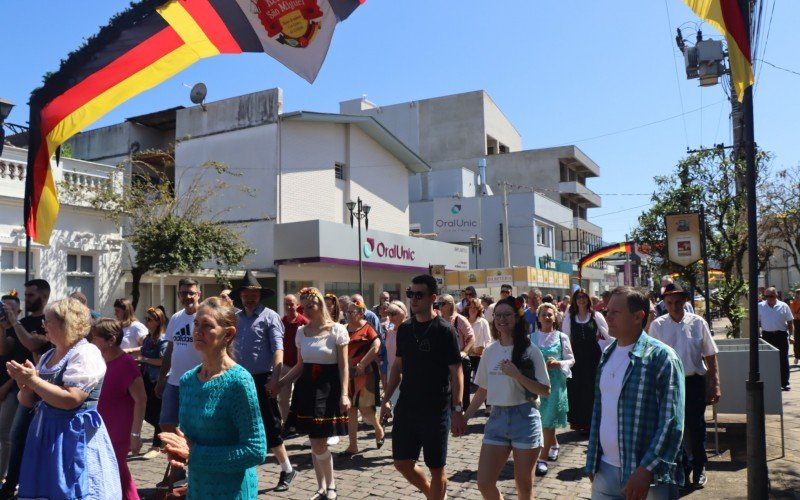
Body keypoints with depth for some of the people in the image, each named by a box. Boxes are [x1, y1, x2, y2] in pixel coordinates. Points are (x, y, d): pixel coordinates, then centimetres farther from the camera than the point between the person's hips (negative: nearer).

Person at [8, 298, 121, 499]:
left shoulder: (86, 353, -13)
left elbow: (70, 400, -23)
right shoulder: (48, 356, 12)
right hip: (46, 433, 8)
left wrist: (33, 380, -17)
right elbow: (28, 402, 15)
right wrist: (25, 383, -6)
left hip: (75, 436, -8)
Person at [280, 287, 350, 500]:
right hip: (306, 387, 5)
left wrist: (344, 394, -14)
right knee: (314, 443, 10)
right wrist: (279, 383, 4)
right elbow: (300, 365, 14)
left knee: (319, 443, -6)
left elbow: (343, 366, -7)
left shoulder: (336, 330, -6)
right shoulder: (301, 332, 8)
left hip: (328, 388, -5)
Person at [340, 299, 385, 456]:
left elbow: (376, 347, -18)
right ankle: (353, 446, 14)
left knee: (365, 409, -2)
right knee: (350, 410, 7)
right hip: (348, 374, 6)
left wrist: (362, 364, -19)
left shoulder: (367, 328, -7)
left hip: (365, 374, -6)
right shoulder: (345, 330, 10)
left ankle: (379, 430, 28)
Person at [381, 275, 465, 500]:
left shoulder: (445, 330, -11)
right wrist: (387, 399, 8)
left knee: (436, 467, 5)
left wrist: (457, 409, -16)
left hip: (436, 410, -5)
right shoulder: (404, 329, 5)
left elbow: (456, 372, -11)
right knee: (402, 463, 11)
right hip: (406, 407, 6)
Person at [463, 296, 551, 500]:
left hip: (524, 418, -4)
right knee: (484, 483, 0)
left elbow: (545, 390, -7)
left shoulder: (530, 351, -6)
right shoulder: (490, 351, 6)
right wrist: (465, 417, 12)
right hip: (497, 418, 4)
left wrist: (517, 375, -19)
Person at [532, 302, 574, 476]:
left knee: (548, 421, -4)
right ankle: (554, 445, 39)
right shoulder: (532, 337, 4)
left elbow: (571, 360, 3)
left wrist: (558, 363, -15)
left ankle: (542, 458, 2)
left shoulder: (562, 337, -1)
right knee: (540, 419, 12)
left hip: (555, 382, -2)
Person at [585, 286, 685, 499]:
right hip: (605, 471, 6)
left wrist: (646, 470, -20)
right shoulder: (607, 355, 8)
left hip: (647, 476, -5)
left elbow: (671, 422, -15)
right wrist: (592, 461, 11)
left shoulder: (661, 357, -12)